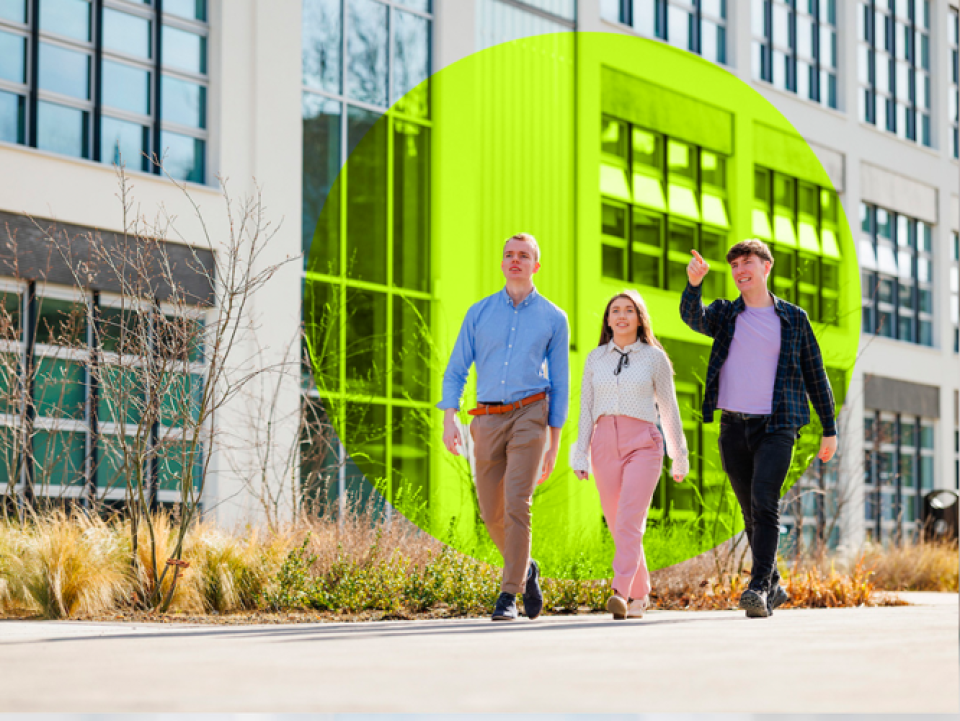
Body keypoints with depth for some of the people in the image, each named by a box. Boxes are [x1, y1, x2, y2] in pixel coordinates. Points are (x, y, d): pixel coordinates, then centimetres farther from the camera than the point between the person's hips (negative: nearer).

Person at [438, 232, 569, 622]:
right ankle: (525, 569, 33)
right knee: (492, 513, 7)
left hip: (529, 415, -3)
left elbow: (559, 384, 7)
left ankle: (509, 595, -12)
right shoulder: (479, 312, 10)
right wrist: (449, 420, -6)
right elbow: (456, 370, 9)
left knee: (516, 503, -16)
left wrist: (554, 444, 3)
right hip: (487, 418, 3)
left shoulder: (553, 318, 6)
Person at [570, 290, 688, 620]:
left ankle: (621, 594, -27)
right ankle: (640, 594, 20)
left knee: (629, 521, -18)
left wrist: (680, 457, 12)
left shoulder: (654, 357, 5)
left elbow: (669, 409, 10)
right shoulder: (595, 359, 13)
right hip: (605, 444, 3)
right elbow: (586, 409, 13)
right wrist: (580, 456, 6)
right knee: (618, 527, 6)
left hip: (642, 444, -3)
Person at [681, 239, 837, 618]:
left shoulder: (793, 318, 6)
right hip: (733, 429, 3)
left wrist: (830, 429, 9)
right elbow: (692, 317, -13)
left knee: (764, 503, -19)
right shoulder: (724, 314, 9)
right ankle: (773, 587, 21)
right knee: (751, 512, 9)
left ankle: (759, 586, -22)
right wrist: (693, 284, -34)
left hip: (776, 426, -3)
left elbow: (815, 375, 10)